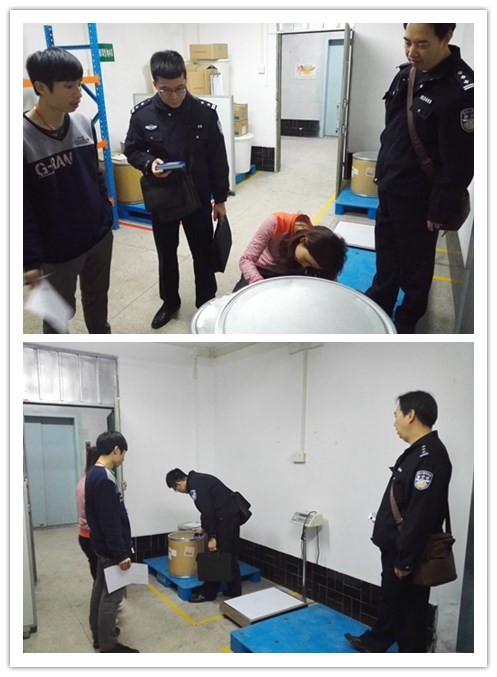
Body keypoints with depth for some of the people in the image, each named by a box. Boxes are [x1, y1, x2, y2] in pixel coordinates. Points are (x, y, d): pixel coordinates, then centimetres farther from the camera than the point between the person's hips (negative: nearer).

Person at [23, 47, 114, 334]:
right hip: (57, 250, -5)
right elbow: (22, 208, -18)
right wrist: (30, 260, -19)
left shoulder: (84, 122, -1)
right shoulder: (23, 136, -19)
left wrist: (107, 217, 13)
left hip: (99, 237, 6)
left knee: (98, 300, 23)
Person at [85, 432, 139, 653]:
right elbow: (110, 522, -26)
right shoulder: (105, 479, -26)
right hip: (111, 549, -10)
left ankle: (99, 634, 33)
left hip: (101, 545, 10)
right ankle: (108, 647, 11)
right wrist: (121, 553, -20)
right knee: (112, 596, 1)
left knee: (100, 589, 19)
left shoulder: (93, 475, 6)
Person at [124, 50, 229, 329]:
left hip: (198, 197, -1)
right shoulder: (142, 114, -9)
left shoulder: (205, 112, -11)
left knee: (203, 253, 10)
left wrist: (220, 199, -1)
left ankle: (207, 303, 29)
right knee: (166, 254, 16)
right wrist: (149, 163, -20)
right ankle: (170, 303, 36)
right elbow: (132, 150, 3)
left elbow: (218, 159, -4)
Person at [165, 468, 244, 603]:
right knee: (230, 555, 16)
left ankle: (208, 593, 14)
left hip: (226, 517, -10)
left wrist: (211, 536, -15)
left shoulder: (194, 485, -12)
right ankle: (234, 591, 22)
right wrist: (205, 528, 32)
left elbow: (207, 511, -18)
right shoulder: (199, 479, 19)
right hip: (233, 514, 10)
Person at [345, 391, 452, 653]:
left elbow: (421, 516, -27)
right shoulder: (416, 452, 9)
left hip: (407, 555, -10)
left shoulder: (430, 456, -25)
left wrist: (405, 560, -22)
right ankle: (374, 642, 43)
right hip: (395, 549, 10)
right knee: (389, 598, 25)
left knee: (408, 610, 5)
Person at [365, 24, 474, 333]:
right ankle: (378, 305, 39)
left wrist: (440, 210, -17)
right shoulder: (406, 73, 2)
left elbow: (459, 163, -21)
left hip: (418, 198, -7)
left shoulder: (461, 89, -23)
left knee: (414, 264, 9)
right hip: (388, 188, 7)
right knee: (385, 253, 20)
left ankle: (407, 321, 29)